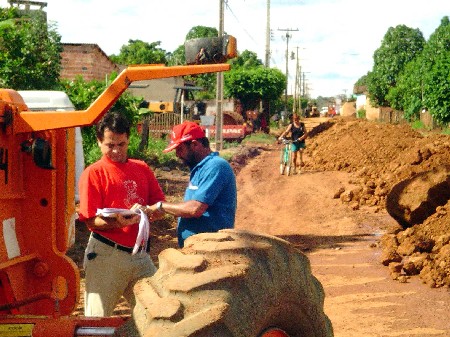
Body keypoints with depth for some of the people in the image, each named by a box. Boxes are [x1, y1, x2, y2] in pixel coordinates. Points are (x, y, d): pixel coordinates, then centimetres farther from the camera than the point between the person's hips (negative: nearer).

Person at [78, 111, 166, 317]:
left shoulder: (142, 169, 11)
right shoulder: (93, 173, -6)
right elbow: (91, 221, -10)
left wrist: (151, 211, -10)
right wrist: (117, 223, -29)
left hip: (140, 253, 5)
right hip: (106, 255, -5)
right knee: (98, 319, -1)